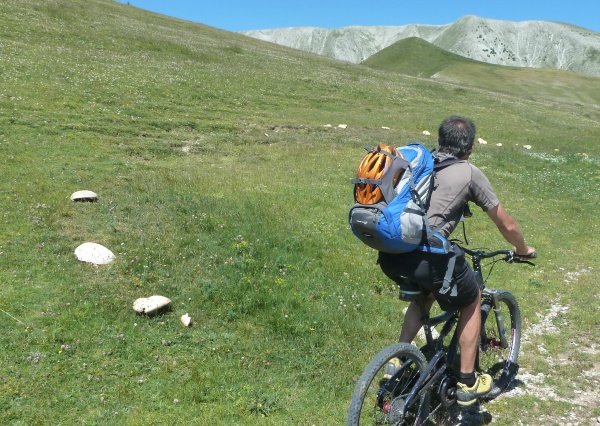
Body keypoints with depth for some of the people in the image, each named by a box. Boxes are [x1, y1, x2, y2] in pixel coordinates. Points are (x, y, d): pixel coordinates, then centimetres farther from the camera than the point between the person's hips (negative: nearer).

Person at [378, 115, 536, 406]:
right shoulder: (470, 173, 9)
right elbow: (507, 225, 17)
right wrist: (523, 249, 37)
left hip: (388, 254, 6)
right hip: (426, 255, -5)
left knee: (426, 292, 35)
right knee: (471, 300, 23)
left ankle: (397, 361, 31)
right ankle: (467, 384, 30)